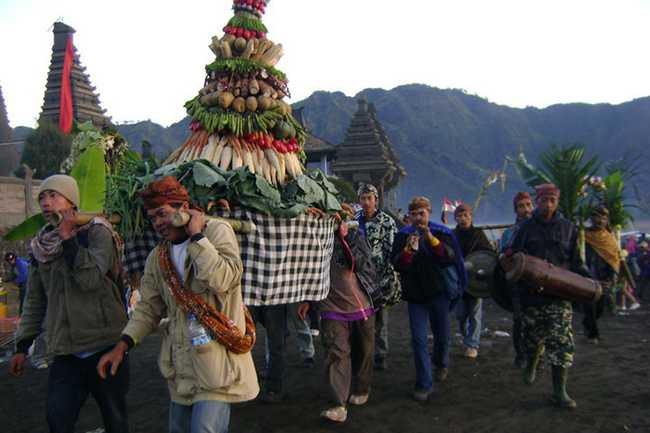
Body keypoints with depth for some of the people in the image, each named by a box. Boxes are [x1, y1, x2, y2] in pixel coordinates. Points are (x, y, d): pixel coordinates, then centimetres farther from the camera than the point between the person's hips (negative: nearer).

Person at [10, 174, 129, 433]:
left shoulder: (96, 232, -5)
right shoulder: (40, 245, 10)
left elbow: (91, 279, -19)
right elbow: (34, 300, 16)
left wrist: (68, 237, -16)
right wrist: (22, 346, 14)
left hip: (105, 345, -4)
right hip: (65, 352, 4)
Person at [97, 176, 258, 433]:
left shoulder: (217, 231, -8)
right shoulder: (157, 257, 9)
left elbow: (224, 280, -24)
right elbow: (148, 308, 13)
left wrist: (196, 235, -17)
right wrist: (123, 344, 1)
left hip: (216, 361, -6)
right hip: (180, 366, 6)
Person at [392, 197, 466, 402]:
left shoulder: (441, 233, -3)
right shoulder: (403, 235, -1)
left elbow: (451, 258, -16)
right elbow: (397, 265, -8)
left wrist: (432, 239, -27)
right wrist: (409, 249, -26)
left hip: (439, 292, 0)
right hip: (414, 294, 0)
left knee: (442, 336, 15)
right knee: (418, 339, -4)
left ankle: (441, 364, 46)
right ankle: (424, 384, 6)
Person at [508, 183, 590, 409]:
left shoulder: (568, 228, 8)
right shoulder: (526, 227, 6)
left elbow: (576, 262, 11)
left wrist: (588, 281, -2)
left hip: (560, 295, 0)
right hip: (531, 294, 0)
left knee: (561, 343, -7)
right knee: (533, 338, 11)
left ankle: (559, 392, 2)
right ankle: (531, 365, 44)